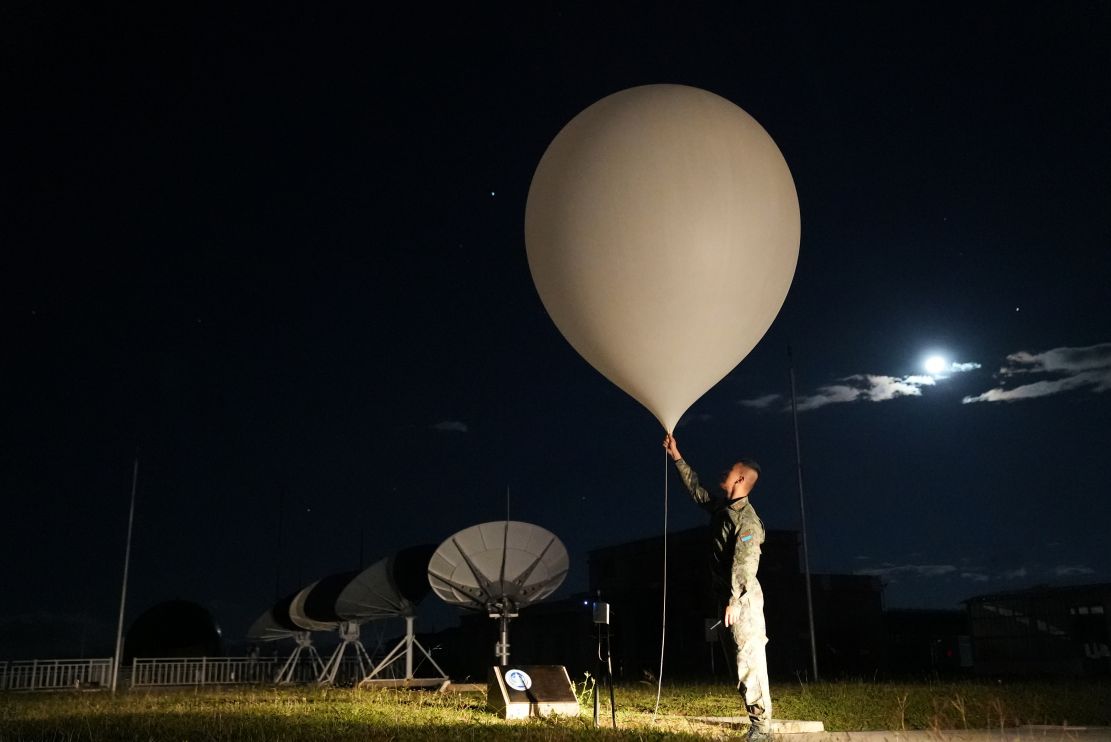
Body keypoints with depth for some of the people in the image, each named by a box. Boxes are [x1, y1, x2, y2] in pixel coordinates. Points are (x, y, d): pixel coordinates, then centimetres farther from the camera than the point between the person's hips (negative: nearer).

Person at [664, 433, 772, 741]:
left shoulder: (747, 517, -14)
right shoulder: (722, 508, 13)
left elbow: (745, 562, -21)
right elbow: (696, 489, 28)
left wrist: (734, 601, -26)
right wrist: (677, 458, 29)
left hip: (743, 599, -9)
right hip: (732, 597, 9)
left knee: (750, 658, -10)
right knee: (746, 658, 11)